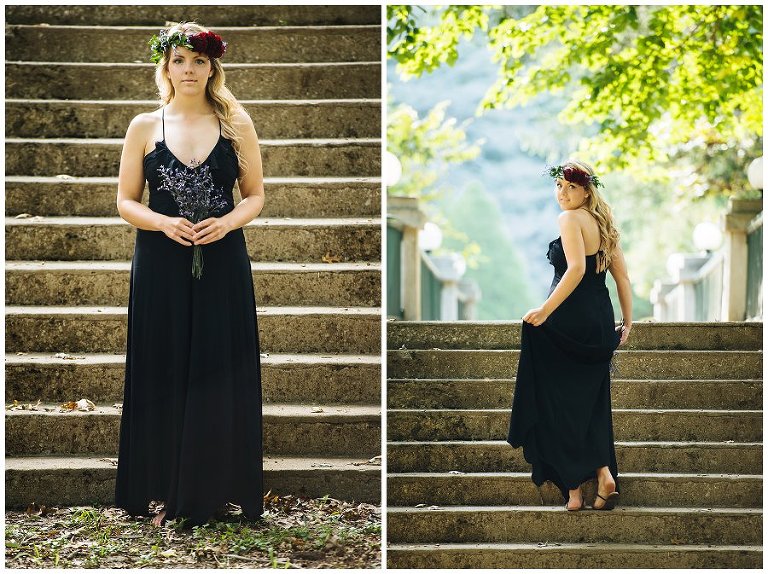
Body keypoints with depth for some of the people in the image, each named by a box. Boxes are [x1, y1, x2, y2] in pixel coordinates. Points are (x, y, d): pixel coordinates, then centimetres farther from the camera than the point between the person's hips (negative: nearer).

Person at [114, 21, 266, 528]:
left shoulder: (236, 124, 4)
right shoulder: (145, 127, 4)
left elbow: (256, 195, 7)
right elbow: (126, 202, 5)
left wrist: (227, 221, -13)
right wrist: (164, 223, -14)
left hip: (222, 264, 0)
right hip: (162, 267, 0)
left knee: (218, 376, 1)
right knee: (164, 376, 2)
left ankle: (214, 490, 11)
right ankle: (167, 492, 11)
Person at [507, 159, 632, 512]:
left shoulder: (570, 219, -9)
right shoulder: (603, 223, 15)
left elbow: (576, 268, -24)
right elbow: (623, 277, 14)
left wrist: (545, 310, -25)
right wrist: (627, 323, 18)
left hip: (569, 320, -8)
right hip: (600, 321, 8)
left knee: (560, 403, 1)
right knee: (592, 401, 14)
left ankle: (574, 490, 2)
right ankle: (604, 474, 1)